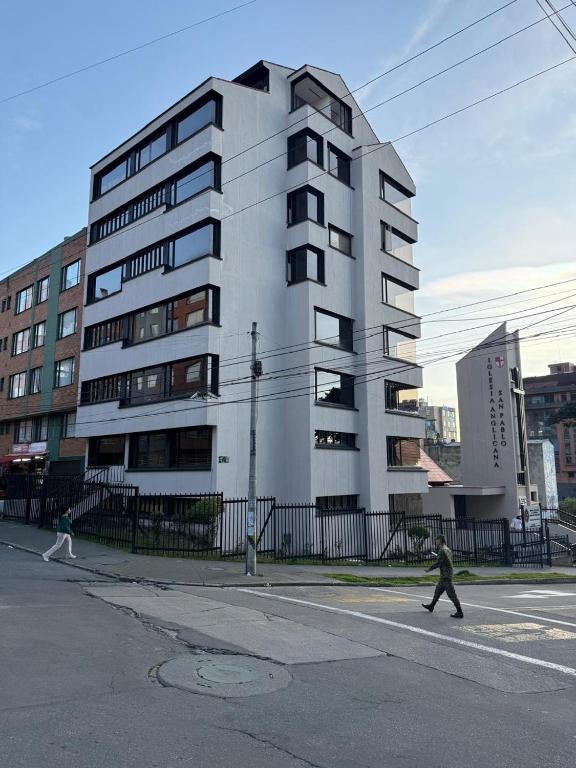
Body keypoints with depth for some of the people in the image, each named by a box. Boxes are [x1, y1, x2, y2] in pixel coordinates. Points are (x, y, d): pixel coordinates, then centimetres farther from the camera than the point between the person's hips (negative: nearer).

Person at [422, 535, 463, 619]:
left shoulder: (442, 551, -18)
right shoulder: (448, 550, 11)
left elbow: (437, 563, -17)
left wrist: (429, 569, -4)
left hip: (445, 576, -10)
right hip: (444, 576, 10)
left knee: (451, 594, -6)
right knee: (438, 590, 21)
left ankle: (459, 613, -3)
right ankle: (431, 606, 35)